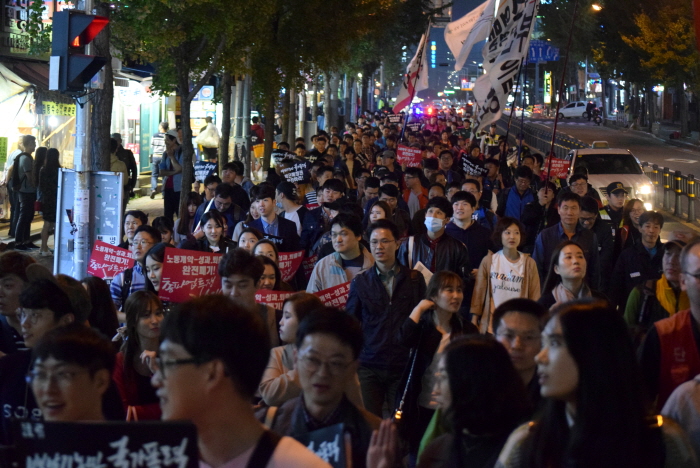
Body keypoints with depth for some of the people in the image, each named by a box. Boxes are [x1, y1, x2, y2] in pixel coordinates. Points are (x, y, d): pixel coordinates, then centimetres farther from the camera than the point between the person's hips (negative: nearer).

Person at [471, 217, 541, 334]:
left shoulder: (529, 263, 2)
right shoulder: (488, 261, 2)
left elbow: (534, 296, 5)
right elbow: (479, 292, 6)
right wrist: (474, 321, 5)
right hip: (492, 324, 0)